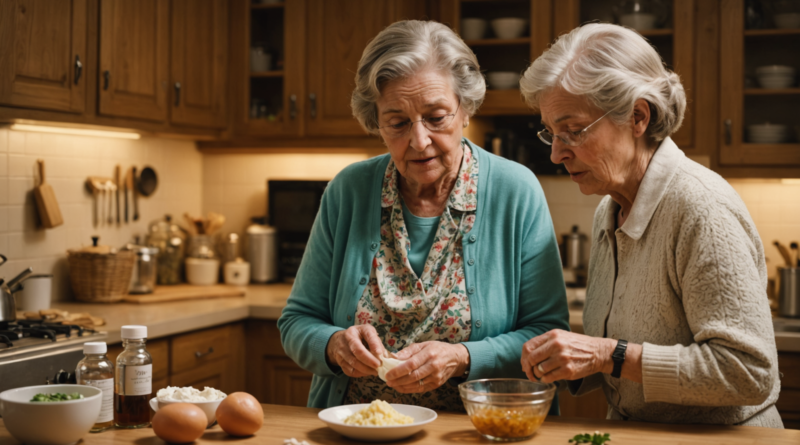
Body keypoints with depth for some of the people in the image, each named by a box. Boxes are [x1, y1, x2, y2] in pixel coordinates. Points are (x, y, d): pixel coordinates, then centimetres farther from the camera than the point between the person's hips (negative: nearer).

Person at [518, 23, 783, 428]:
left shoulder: (701, 208, -18)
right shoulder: (608, 213, 7)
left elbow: (749, 372, -22)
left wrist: (610, 356, -22)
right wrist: (568, 363, -4)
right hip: (632, 436, 6)